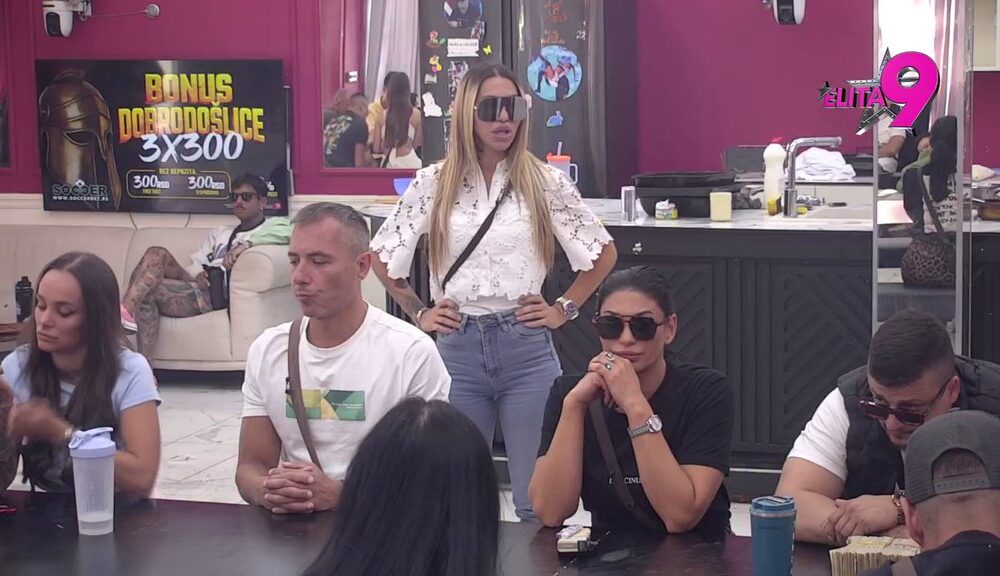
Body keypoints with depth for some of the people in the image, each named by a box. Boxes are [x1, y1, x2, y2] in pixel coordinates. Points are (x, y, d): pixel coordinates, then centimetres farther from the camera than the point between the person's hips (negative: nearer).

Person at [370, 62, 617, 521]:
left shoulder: (545, 183, 1)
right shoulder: (432, 185, 3)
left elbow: (603, 252, 10)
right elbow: (381, 255, 14)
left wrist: (564, 309, 5)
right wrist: (418, 312, 9)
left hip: (526, 349, -1)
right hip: (457, 349, 1)